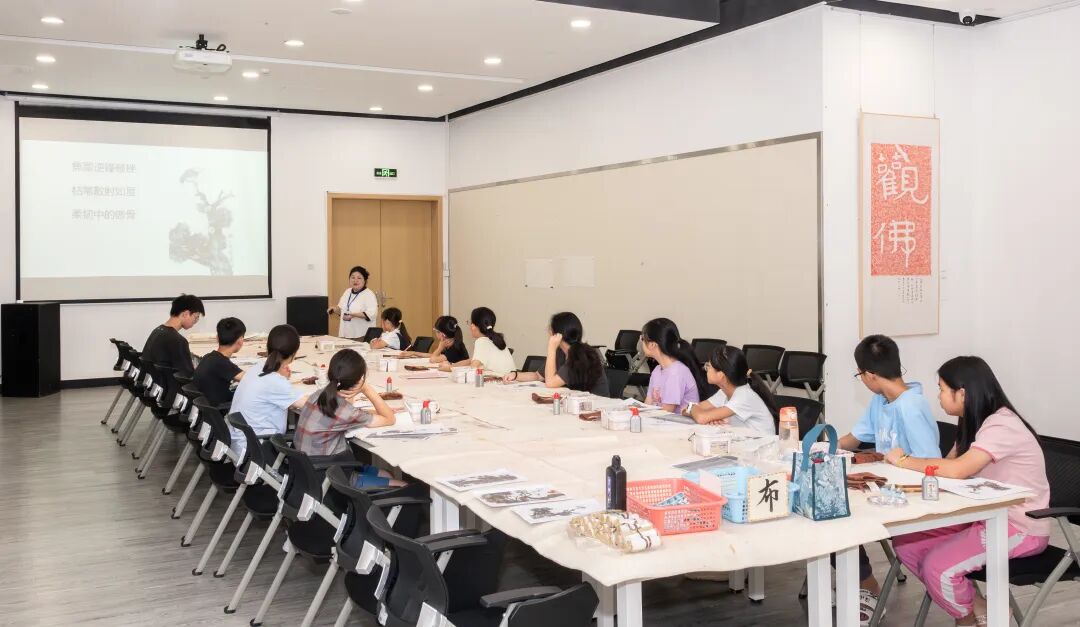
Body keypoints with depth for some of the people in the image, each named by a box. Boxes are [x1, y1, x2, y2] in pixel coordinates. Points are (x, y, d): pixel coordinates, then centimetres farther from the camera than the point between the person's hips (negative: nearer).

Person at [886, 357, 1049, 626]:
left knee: (937, 567, -24)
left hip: (1021, 528, -9)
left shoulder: (1001, 426, -23)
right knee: (906, 542, -4)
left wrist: (904, 461, -20)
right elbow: (949, 463, 4)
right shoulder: (975, 421, 9)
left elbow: (956, 470, -34)